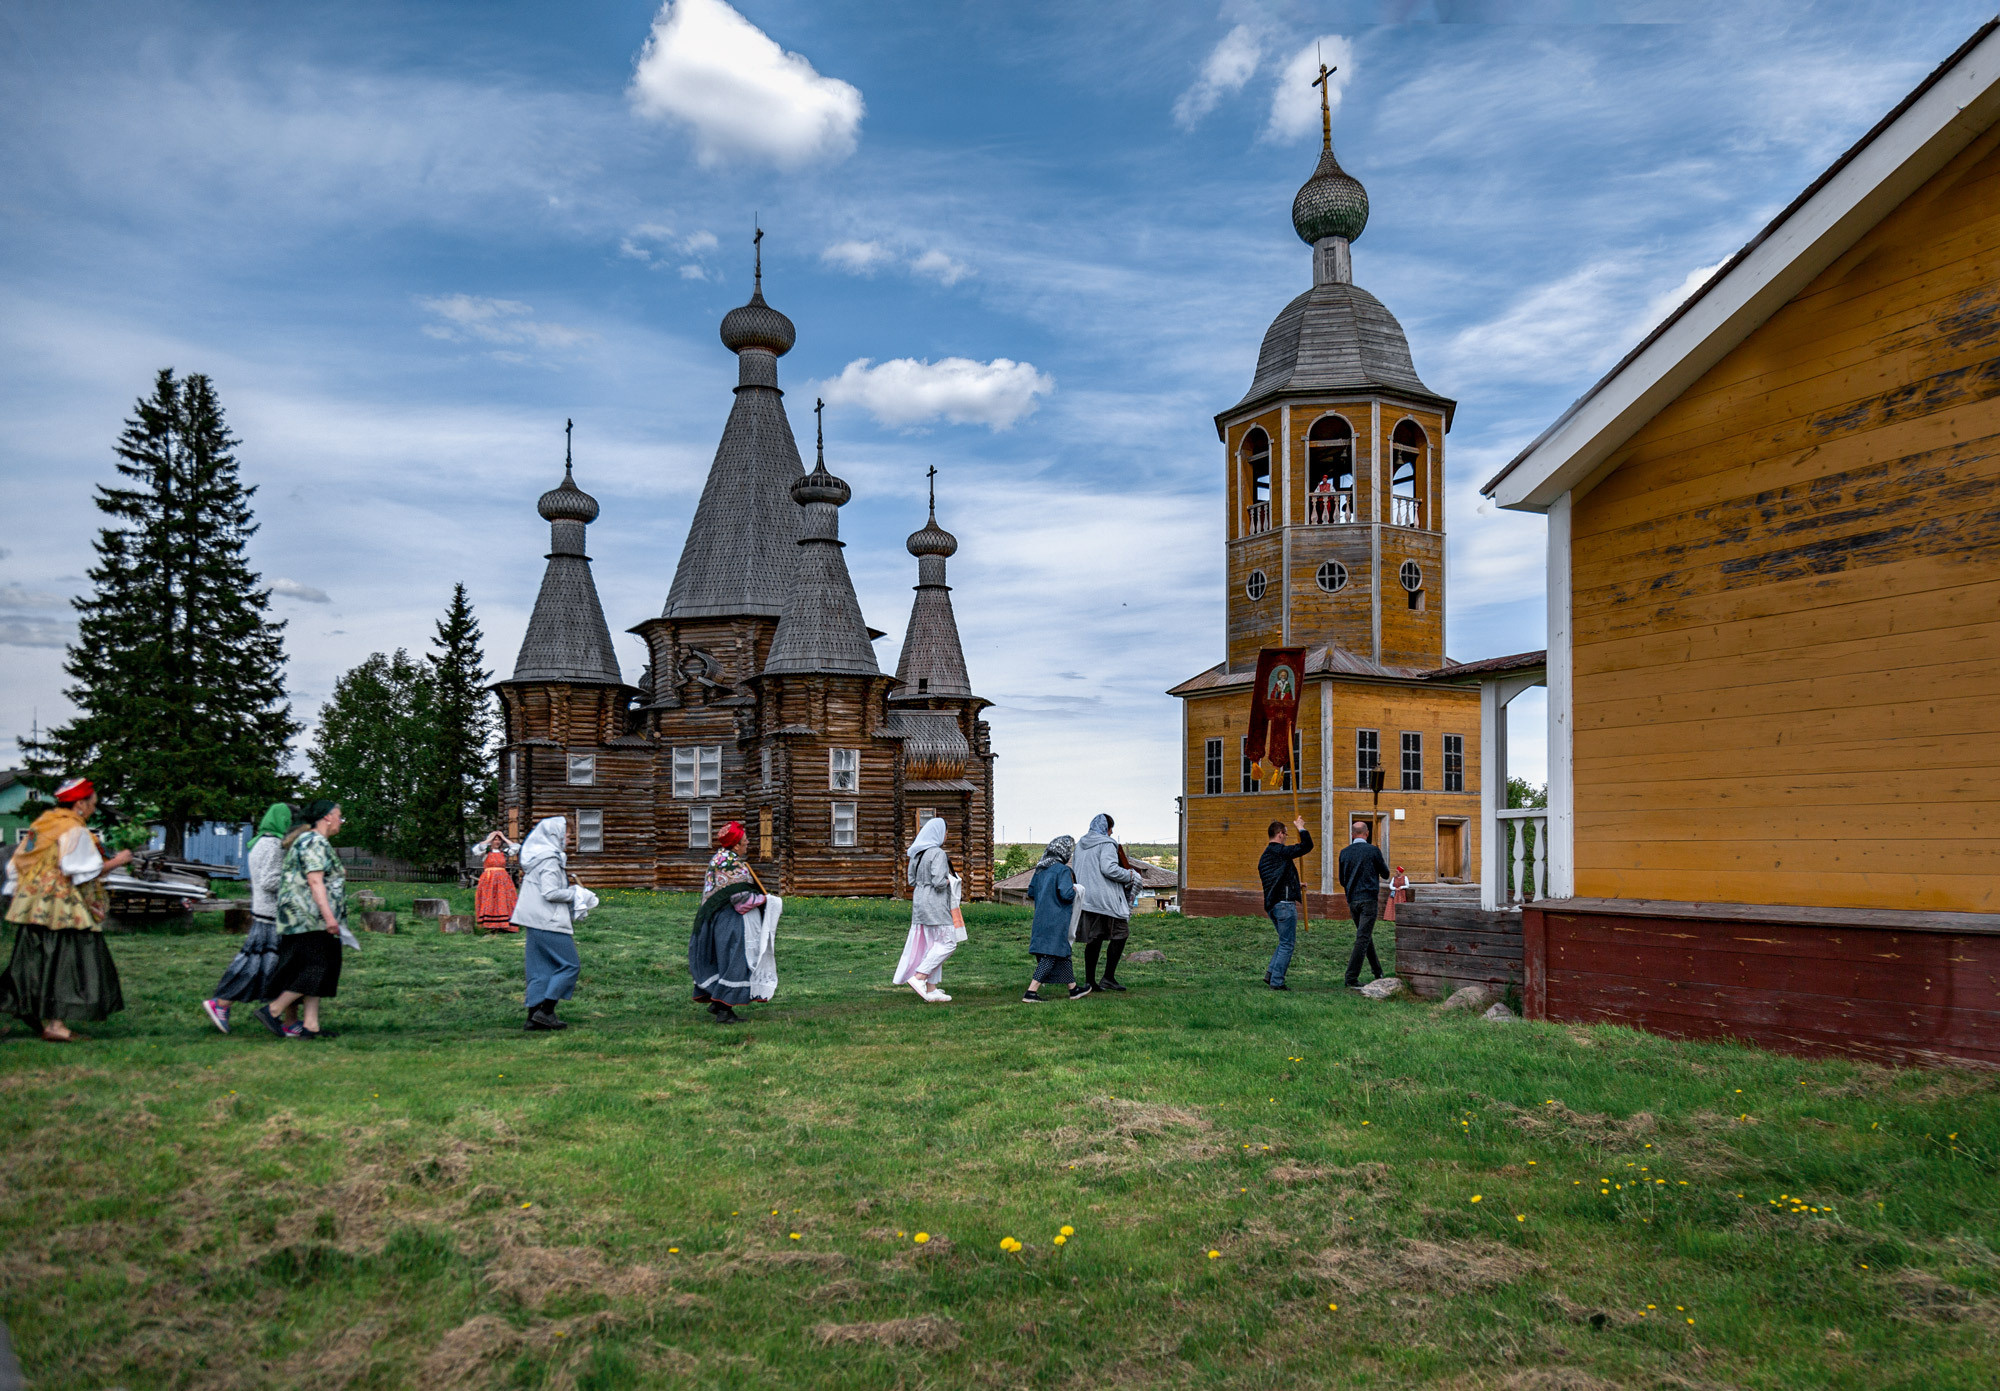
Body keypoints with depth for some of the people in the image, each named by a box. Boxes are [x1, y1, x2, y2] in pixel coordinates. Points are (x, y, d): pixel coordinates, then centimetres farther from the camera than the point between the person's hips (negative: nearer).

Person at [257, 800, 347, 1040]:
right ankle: (272, 1011, -6)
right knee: (315, 969, -11)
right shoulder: (314, 842, -12)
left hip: (310, 920, 11)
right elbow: (314, 881, -21)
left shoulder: (310, 841, 21)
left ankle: (310, 1025, 5)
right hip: (308, 918, -11)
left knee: (315, 972, 7)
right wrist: (328, 916, -26)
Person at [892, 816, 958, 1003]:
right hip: (935, 905, -9)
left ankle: (931, 990, 10)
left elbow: (912, 881, 15)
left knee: (931, 945, 11)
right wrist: (948, 880, -2)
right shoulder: (938, 854, -15)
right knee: (947, 942, -2)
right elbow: (939, 882, -21)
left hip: (919, 903, 9)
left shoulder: (917, 854, 11)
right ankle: (918, 977, -8)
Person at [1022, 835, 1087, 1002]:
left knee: (1062, 953, 18)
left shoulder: (1041, 869, 9)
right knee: (1050, 956, -5)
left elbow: (1031, 892, 14)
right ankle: (1031, 992, -10)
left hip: (1041, 918, 8)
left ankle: (1073, 988, 27)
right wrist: (1074, 889, -3)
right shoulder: (1063, 870, -14)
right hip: (1056, 921, -8)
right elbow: (1066, 894, -23)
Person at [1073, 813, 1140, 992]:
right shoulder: (1106, 844, -10)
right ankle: (1108, 978, -2)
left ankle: (1089, 981, 11)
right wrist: (1130, 876, -8)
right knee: (1120, 934, 2)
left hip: (1086, 896, 8)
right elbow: (1109, 868, -22)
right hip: (1105, 899, -8)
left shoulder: (1080, 845, 15)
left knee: (1093, 939, 12)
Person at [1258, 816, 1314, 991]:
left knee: (1286, 941, 20)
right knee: (1287, 944, -1)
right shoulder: (1280, 851, -12)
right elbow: (1307, 846, -16)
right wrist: (1301, 828, 0)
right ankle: (1277, 981, -1)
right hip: (1285, 904, -9)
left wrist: (1295, 886, 37)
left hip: (1271, 905, 9)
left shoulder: (1264, 857, 17)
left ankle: (1270, 973, 12)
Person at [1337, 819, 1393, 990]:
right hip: (1369, 899, -5)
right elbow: (1385, 874, 6)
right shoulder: (1373, 850, -6)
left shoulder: (1345, 853, 5)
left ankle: (1378, 973, 29)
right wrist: (1383, 860, 24)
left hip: (1352, 900, 5)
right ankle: (1351, 978, -15)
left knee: (1366, 936, 19)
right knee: (1363, 938, -7)